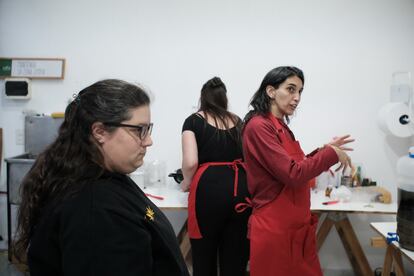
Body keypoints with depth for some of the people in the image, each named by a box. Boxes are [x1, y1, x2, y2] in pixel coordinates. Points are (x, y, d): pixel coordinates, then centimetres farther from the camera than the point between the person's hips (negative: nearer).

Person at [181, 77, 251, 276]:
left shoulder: (194, 120, 7)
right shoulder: (237, 121, 17)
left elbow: (191, 162, -6)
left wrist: (187, 182, 14)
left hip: (209, 188, -3)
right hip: (241, 188, 4)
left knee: (204, 258, 11)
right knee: (236, 259, 11)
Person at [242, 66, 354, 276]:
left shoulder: (281, 127, 11)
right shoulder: (258, 126, -17)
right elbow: (293, 174, -22)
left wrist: (324, 150, 10)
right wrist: (331, 154, -11)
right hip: (274, 227, -9)